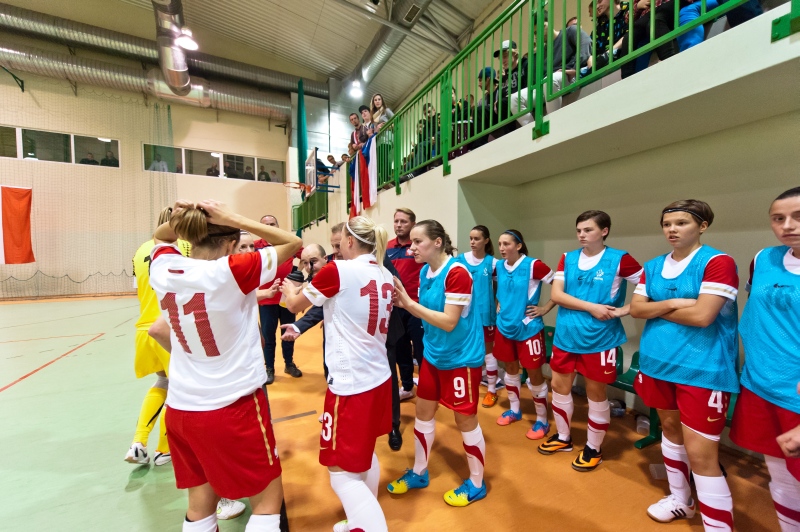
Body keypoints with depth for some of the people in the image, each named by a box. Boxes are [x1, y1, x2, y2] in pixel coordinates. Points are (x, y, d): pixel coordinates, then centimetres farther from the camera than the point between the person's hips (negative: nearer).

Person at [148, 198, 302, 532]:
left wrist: (177, 220, -1)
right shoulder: (231, 271, -20)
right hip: (234, 406, -6)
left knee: (201, 502, 22)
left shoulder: (164, 269, -3)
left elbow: (160, 236, 20)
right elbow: (293, 243, -10)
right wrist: (235, 220, -13)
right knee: (268, 497, 14)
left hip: (181, 407, 7)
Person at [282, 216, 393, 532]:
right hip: (378, 378, 8)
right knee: (366, 453, 26)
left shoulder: (338, 270, -15)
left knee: (342, 473, 7)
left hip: (350, 383, -8)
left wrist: (287, 289, 22)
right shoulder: (385, 276, 4)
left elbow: (295, 305, 1)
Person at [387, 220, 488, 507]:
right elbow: (426, 312, 6)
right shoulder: (424, 272, 1)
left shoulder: (457, 272, -23)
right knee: (423, 412, 17)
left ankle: (476, 484, 35)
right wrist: (403, 302, -10)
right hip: (433, 355, 8)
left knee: (465, 419, 10)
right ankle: (419, 473, 40)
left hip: (461, 357, -7)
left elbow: (449, 322, -25)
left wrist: (409, 303, -26)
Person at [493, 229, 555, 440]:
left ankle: (542, 421, 26)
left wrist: (546, 308, -11)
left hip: (528, 328, -5)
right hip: (504, 327, 6)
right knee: (511, 369, 18)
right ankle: (514, 410, 37)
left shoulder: (533, 265, -16)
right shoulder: (499, 266, 2)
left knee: (534, 374, 6)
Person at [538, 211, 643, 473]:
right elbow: (556, 294, -6)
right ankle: (563, 437, 36)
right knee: (559, 386, 14)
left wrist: (626, 309, -12)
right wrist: (591, 307, -16)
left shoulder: (619, 259, -7)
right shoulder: (567, 258, 3)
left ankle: (593, 448, 33)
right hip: (565, 336, 4)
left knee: (596, 393, 11)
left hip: (599, 339, -4)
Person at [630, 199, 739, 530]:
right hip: (657, 363, 6)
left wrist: (657, 310, -7)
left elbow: (702, 316, -20)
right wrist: (673, 303, -14)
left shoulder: (718, 262, -10)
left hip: (702, 371, -6)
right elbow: (635, 309, 1)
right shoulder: (653, 266, 7)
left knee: (701, 455, -4)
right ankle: (680, 500, 41)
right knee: (670, 429, 21)